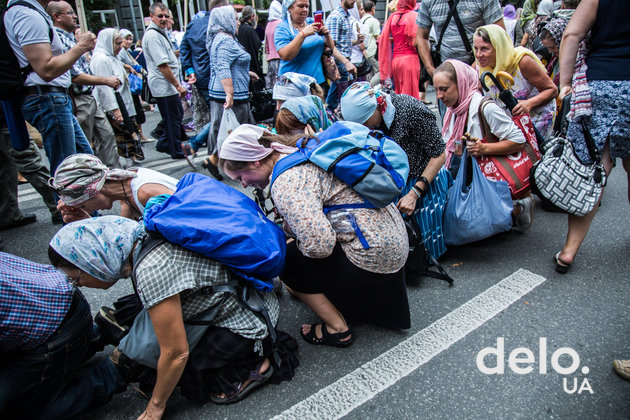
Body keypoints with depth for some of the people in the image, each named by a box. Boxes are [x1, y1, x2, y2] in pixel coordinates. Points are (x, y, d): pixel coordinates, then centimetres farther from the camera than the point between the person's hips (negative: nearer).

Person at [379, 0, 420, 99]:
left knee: (398, 92, 12)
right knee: (410, 93, -3)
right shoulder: (414, 15, -4)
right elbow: (416, 40, -11)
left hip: (395, 60, 5)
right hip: (410, 58, -5)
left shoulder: (392, 17, 9)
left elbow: (384, 40, 9)